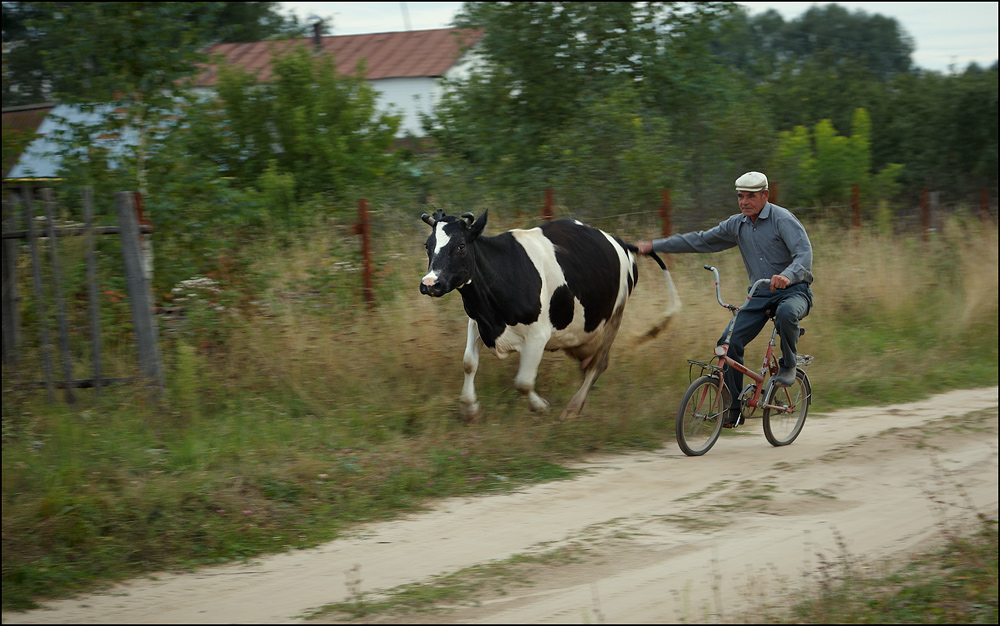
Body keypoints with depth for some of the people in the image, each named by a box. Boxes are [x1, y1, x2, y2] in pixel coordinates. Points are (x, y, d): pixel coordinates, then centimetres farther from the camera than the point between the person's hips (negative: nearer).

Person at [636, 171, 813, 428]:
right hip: (761, 294, 6)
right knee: (729, 341, -13)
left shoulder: (783, 219, -13)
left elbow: (804, 252, -26)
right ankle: (734, 409, -5)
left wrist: (788, 275, -48)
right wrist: (654, 246, 11)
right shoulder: (737, 225, 7)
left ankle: (788, 366, -13)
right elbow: (700, 241, 13)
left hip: (794, 290, -6)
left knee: (786, 313, -41)